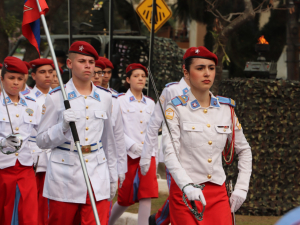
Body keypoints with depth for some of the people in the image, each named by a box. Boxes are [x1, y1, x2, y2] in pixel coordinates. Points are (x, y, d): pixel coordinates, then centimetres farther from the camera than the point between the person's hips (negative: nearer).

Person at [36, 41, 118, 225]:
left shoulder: (105, 97, 9)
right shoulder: (56, 97, -2)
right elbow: (42, 141, -1)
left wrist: (113, 176, 19)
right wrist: (63, 126, -18)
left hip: (97, 176, 2)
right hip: (64, 177, -2)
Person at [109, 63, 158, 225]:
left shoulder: (150, 104, 13)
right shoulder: (120, 101, -1)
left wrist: (155, 160, 11)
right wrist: (132, 145, -19)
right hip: (128, 155, -3)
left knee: (147, 195, -10)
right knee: (125, 198, 5)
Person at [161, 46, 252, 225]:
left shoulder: (226, 108, 8)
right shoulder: (176, 109, -4)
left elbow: (244, 150, 18)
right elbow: (170, 154, -16)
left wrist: (241, 188, 7)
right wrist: (187, 186, -31)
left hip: (218, 192, 3)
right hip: (185, 193, -3)